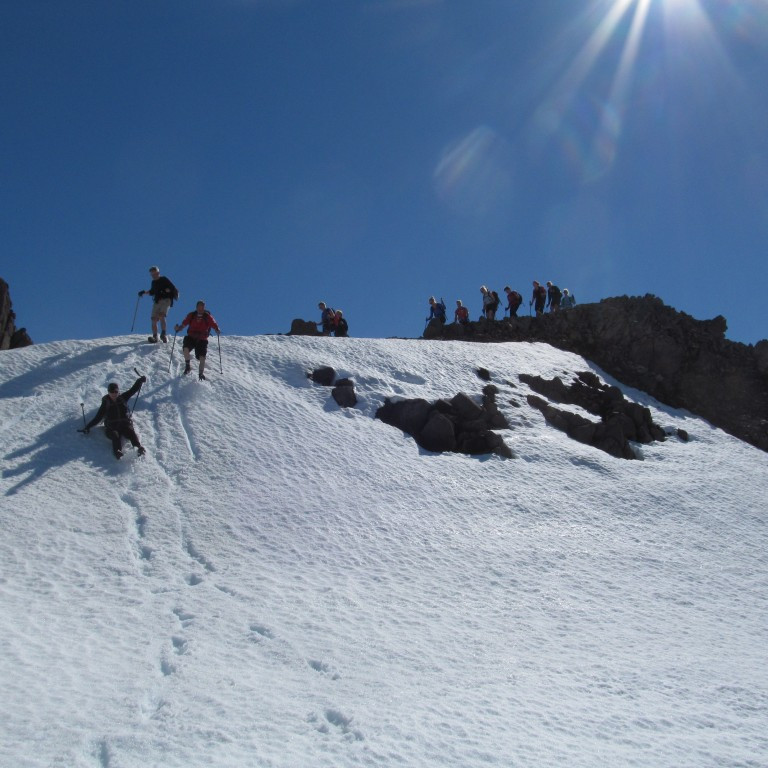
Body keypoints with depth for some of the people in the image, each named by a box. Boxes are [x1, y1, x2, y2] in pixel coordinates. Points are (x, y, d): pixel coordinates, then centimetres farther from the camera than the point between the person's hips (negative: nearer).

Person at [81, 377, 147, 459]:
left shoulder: (123, 398, 19)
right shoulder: (105, 404, 16)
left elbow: (133, 389, 16)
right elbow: (97, 418, 15)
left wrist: (140, 380, 4)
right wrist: (87, 427, 5)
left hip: (125, 424, 1)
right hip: (112, 427, -1)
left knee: (131, 433, -32)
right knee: (116, 436, -35)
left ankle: (139, 447, -57)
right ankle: (118, 452, -61)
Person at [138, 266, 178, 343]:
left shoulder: (164, 280, 0)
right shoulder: (153, 282, 18)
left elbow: (172, 288, -7)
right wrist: (144, 292, 21)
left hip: (165, 300, -6)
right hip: (157, 301, 6)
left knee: (161, 316, -26)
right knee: (154, 320, -4)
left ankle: (163, 334, -23)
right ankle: (154, 337, -2)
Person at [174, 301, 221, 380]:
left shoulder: (208, 317, -1)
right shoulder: (191, 315, 4)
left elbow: (214, 325, -6)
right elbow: (184, 324, 1)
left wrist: (217, 330, -28)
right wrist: (178, 328, -19)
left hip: (202, 340, -1)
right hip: (191, 337, 1)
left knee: (202, 357, -12)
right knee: (185, 348, -27)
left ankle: (200, 374, 8)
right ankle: (187, 366, -3)